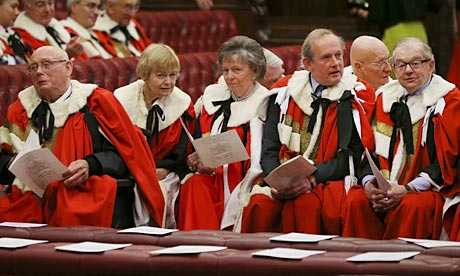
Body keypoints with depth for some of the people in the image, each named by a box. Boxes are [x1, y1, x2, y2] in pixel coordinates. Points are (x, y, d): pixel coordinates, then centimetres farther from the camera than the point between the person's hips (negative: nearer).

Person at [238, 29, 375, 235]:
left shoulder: (356, 95, 4)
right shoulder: (285, 91, 13)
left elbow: (352, 155, -3)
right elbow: (269, 148, 9)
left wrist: (312, 179, -17)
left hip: (330, 180, -2)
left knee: (306, 204, -35)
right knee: (259, 204, -28)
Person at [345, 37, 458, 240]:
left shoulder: (449, 100, 0)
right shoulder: (386, 97, 15)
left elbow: (448, 160, -8)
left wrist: (408, 189, -18)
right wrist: (369, 183, -8)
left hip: (430, 189, -4)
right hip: (385, 187, 4)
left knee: (411, 206, -36)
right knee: (357, 200, -26)